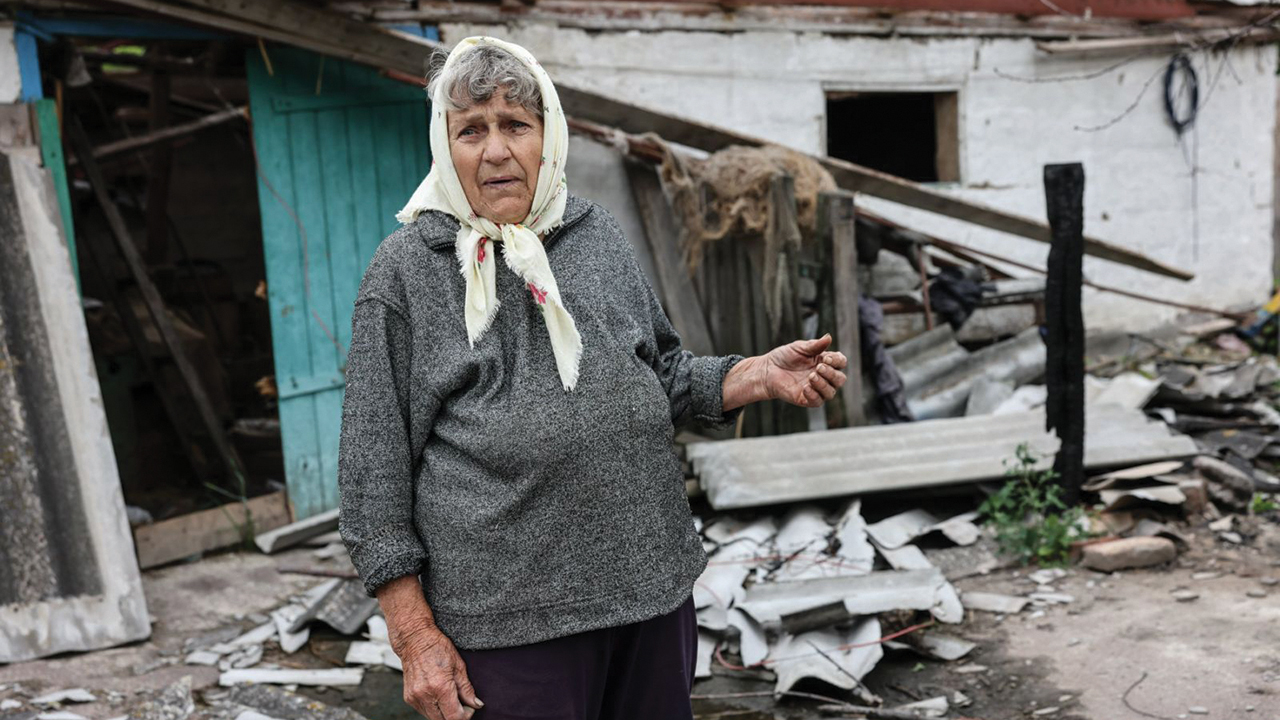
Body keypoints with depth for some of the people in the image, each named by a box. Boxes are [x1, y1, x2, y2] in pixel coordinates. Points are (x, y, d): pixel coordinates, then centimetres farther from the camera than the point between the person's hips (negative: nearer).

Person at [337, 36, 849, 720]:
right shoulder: (405, 271, -4)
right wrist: (414, 633, -8)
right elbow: (372, 469, -5)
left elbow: (664, 377, 17)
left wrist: (759, 375, -2)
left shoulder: (596, 235, 8)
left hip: (653, 587, 5)